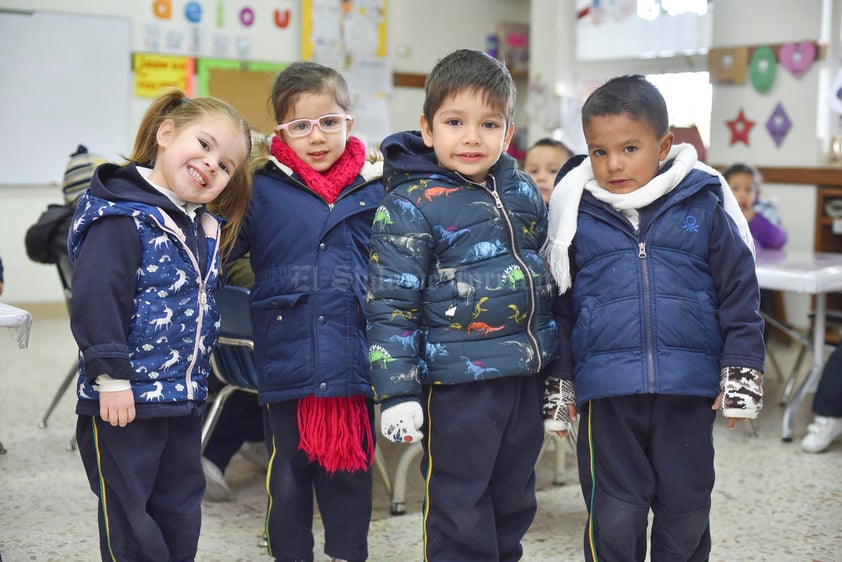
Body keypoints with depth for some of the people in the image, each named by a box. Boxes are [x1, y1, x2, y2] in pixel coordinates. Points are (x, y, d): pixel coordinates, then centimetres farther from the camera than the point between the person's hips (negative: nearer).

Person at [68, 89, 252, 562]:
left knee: (181, 508, 16)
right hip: (126, 398, -8)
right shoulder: (122, 216, -16)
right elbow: (95, 298, -23)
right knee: (129, 511, 4)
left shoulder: (205, 228, 11)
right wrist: (111, 377, -25)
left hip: (187, 398, 8)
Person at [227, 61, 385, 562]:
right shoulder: (262, 191, 0)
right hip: (286, 366, -1)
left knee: (350, 472, 12)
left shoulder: (374, 191, 6)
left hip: (353, 366, 1)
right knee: (289, 477, 11)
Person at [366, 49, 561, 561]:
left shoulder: (524, 193, 7)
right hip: (459, 383, -6)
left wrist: (558, 372, 19)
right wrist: (397, 393, -14)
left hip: (527, 377, 6)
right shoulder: (411, 206, -10)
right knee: (460, 507, 3)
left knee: (515, 500, 18)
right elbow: (391, 306, -11)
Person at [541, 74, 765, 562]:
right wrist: (559, 385, 10)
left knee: (687, 510, 14)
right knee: (614, 519, 7)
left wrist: (741, 375, 1)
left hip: (689, 391, 0)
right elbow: (559, 306, 8)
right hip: (606, 392, 0)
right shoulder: (577, 215, 1)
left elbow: (739, 293, 3)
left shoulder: (705, 206, -2)